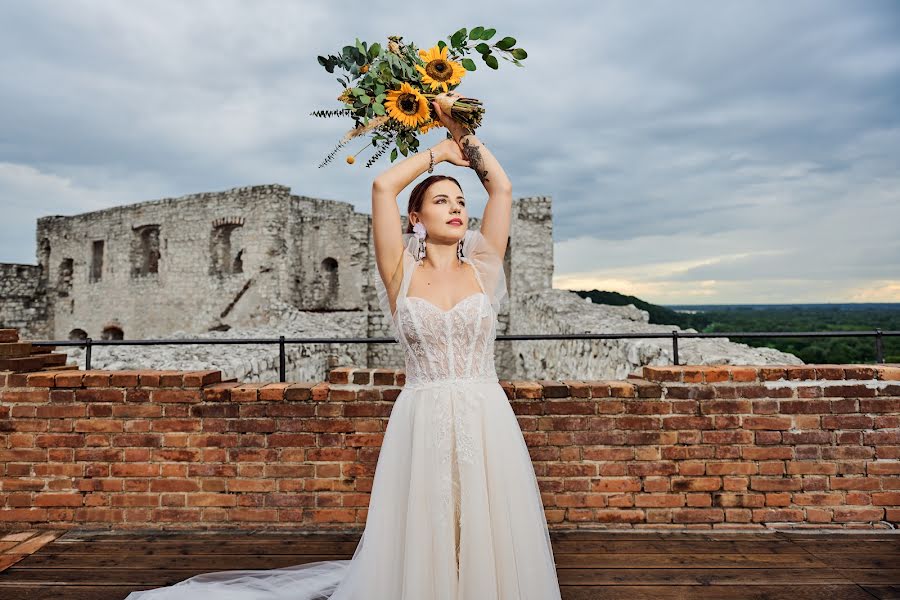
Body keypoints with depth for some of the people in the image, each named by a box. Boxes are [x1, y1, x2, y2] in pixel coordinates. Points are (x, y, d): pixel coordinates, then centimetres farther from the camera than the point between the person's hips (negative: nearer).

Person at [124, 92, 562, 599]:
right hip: (422, 425, -2)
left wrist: (462, 131, 13)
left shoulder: (482, 269, 8)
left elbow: (503, 188, 6)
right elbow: (383, 186, -4)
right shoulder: (402, 272, 2)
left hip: (486, 423, 2)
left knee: (491, 546, 7)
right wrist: (437, 151, 10)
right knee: (422, 551, 7)